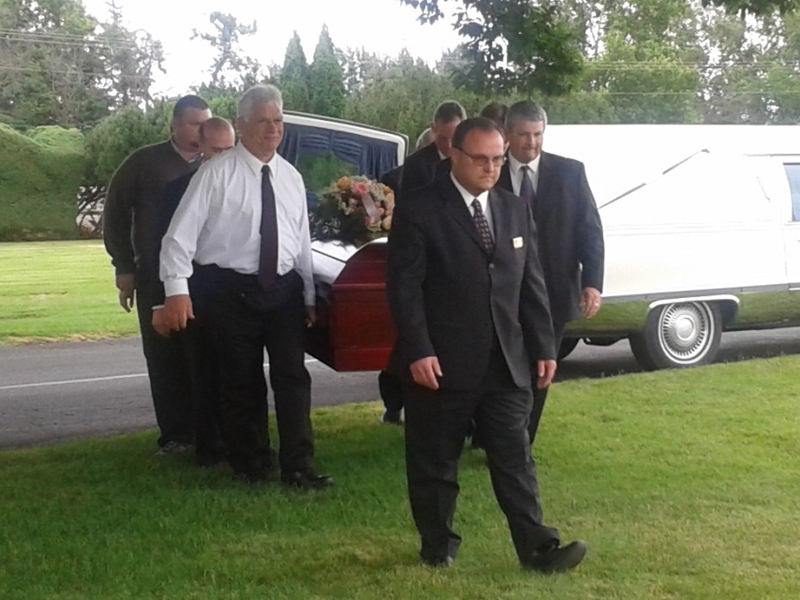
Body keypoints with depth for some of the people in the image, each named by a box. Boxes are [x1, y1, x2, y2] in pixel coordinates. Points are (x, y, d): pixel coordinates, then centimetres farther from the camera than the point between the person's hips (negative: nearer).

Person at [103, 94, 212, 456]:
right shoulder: (145, 162, 3)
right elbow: (116, 213, 5)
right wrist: (125, 268, 0)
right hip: (156, 277, -1)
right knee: (164, 357, 2)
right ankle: (174, 435, 10)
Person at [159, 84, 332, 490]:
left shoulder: (291, 177, 8)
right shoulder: (217, 173, -8)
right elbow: (181, 232, -12)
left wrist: (309, 296, 13)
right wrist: (177, 289, -20)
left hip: (284, 289, 4)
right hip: (231, 289, -4)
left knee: (292, 376, 1)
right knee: (242, 381, 7)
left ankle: (298, 467, 10)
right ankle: (250, 465, 25)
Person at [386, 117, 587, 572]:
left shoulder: (516, 210, 11)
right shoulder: (420, 210, -6)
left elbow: (532, 285, 13)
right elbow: (404, 286, -11)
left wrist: (544, 347, 8)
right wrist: (418, 352, -18)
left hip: (506, 363, 4)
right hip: (441, 363, -4)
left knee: (516, 460, 5)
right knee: (435, 462, 9)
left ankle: (538, 547, 8)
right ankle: (438, 545, 24)